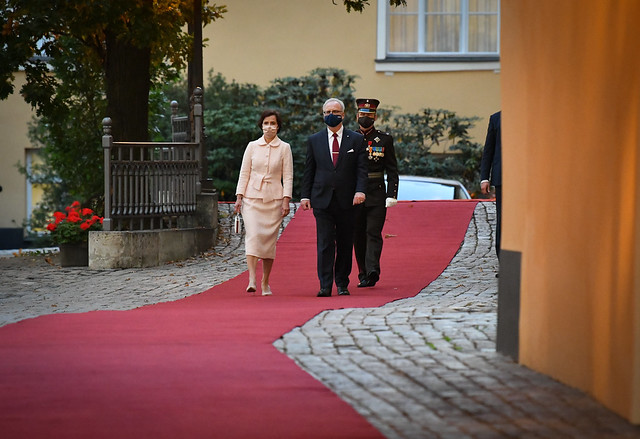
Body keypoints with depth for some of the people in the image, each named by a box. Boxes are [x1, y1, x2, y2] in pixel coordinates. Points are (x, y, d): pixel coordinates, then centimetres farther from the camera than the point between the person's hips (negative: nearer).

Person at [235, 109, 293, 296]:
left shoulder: (284, 148, 5)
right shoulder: (252, 146, 7)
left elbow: (288, 176, 2)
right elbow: (244, 173, 8)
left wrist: (286, 201, -6)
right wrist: (239, 197, -1)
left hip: (274, 200, 0)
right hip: (252, 198, 0)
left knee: (269, 240, 1)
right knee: (252, 235, -16)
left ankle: (265, 283, 10)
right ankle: (252, 280, -24)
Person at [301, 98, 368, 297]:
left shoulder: (356, 140, 6)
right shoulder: (314, 140, 11)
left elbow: (361, 169, 1)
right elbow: (309, 170, 11)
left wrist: (360, 191, -14)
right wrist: (305, 196, 3)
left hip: (347, 200, 0)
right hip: (322, 199, 0)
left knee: (345, 245, 5)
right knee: (324, 243, -7)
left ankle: (342, 284, 14)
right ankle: (325, 286, -9)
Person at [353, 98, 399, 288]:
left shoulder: (385, 139, 5)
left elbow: (392, 170, 3)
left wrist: (392, 195, -7)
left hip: (377, 196, -2)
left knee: (373, 233, -12)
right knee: (358, 237, 5)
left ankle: (373, 270, -23)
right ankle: (363, 275, 13)